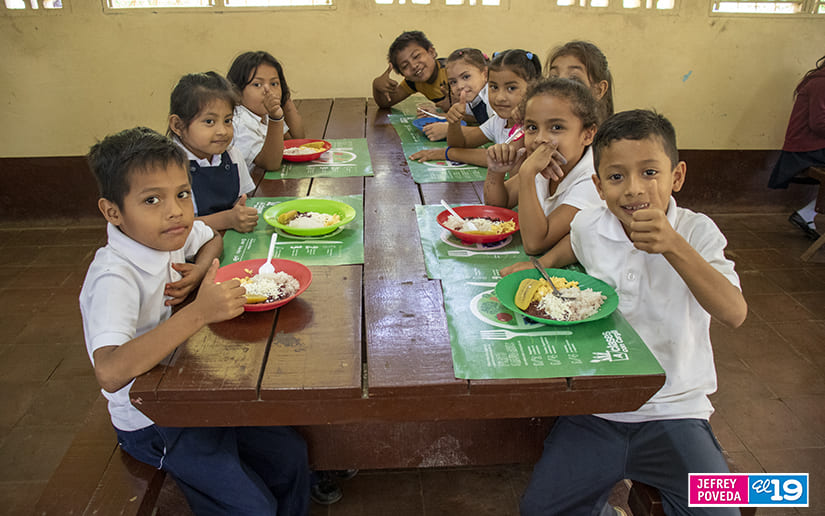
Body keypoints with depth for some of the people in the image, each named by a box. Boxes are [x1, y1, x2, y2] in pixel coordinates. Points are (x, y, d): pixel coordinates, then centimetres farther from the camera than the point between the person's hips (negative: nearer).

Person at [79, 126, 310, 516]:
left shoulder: (165, 234, -7)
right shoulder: (114, 279, -30)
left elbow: (212, 238, 15)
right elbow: (110, 373, -44)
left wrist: (198, 272, -8)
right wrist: (199, 313, -46)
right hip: (152, 425, -7)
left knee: (291, 455, 6)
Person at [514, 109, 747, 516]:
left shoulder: (696, 232, -9)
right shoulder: (590, 224, -3)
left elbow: (734, 313, -24)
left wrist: (673, 246, -34)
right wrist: (544, 264, 5)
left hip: (674, 410, -1)